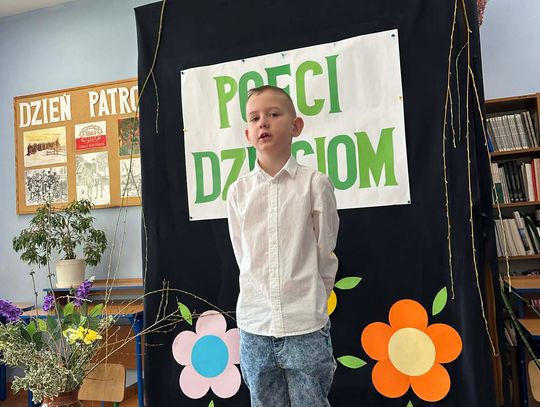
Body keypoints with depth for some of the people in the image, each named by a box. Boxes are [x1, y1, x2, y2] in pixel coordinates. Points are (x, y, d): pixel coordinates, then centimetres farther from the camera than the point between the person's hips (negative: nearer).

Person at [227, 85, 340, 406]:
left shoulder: (315, 183, -5)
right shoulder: (239, 191, 2)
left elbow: (325, 253, 1)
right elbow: (243, 258, 8)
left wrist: (308, 303, 9)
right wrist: (265, 303, 11)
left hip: (307, 327, -2)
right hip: (254, 325, 3)